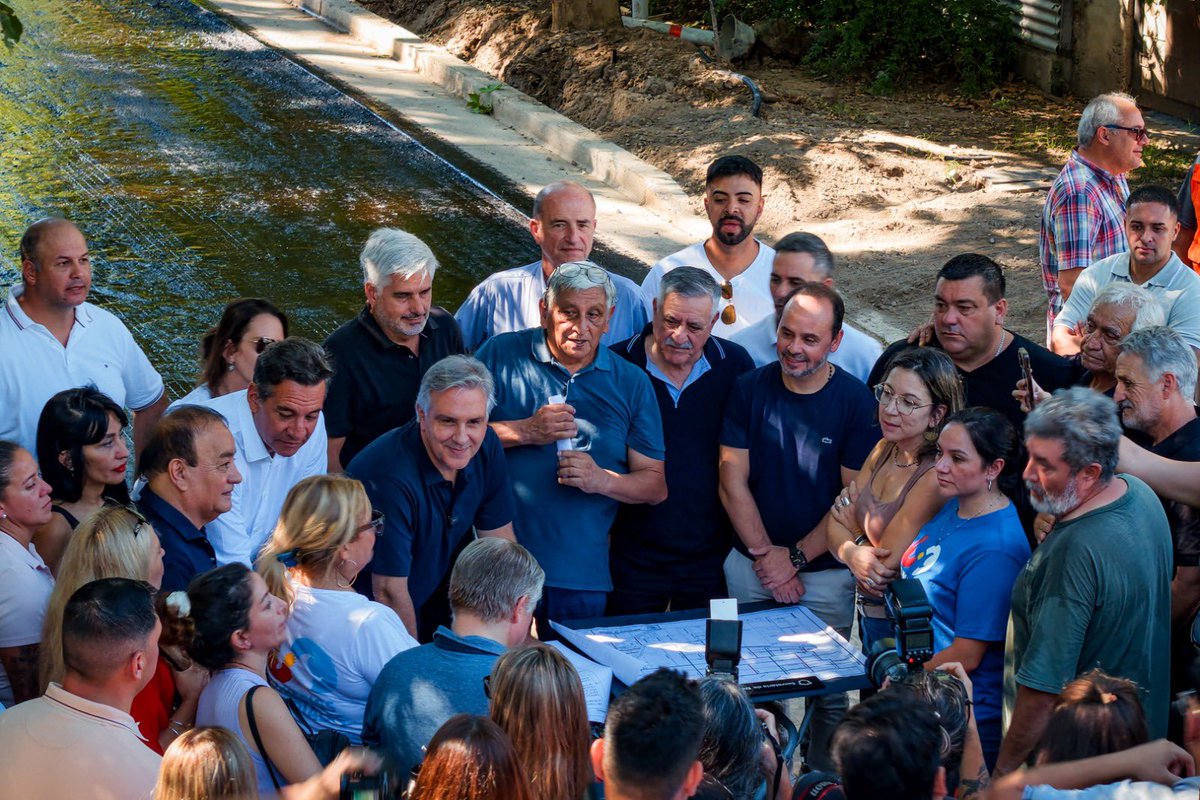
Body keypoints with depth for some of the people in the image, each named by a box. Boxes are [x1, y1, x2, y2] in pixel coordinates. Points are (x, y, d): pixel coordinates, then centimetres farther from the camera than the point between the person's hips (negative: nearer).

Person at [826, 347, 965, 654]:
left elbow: (887, 563, -23)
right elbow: (834, 527, -1)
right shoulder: (884, 450, 0)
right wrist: (853, 553, -23)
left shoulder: (936, 476, -25)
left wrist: (854, 529, -5)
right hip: (868, 612, 7)